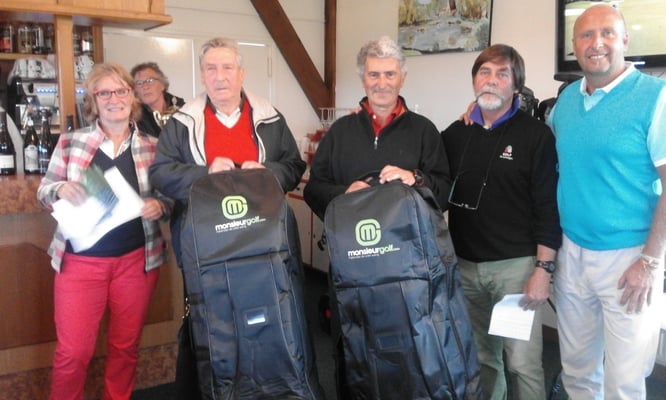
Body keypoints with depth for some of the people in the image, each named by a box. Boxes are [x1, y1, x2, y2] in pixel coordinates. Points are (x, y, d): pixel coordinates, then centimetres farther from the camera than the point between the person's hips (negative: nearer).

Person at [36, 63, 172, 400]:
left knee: (126, 345, 15)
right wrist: (61, 189, -16)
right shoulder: (70, 142, 0)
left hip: (137, 259, 1)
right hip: (80, 259, -1)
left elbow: (171, 197, 7)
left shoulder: (153, 147, 1)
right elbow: (43, 191, 6)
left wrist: (159, 206, -15)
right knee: (72, 351, 4)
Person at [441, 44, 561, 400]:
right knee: (480, 357, 15)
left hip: (516, 264, -4)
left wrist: (543, 269, -13)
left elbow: (549, 207, -8)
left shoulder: (536, 135, -5)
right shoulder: (455, 134, 8)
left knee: (522, 362, 0)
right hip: (465, 264, 4)